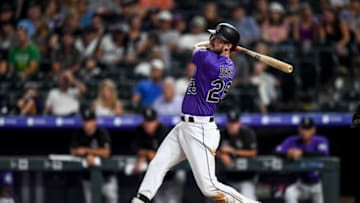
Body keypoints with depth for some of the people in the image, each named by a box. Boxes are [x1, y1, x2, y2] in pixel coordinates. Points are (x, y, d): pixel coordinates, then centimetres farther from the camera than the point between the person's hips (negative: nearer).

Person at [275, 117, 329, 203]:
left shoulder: (321, 141, -14)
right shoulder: (293, 141, -7)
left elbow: (323, 154, -35)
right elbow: (277, 151, -17)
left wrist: (302, 153, -46)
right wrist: (287, 153, -40)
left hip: (318, 185, -1)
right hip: (301, 185, 1)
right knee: (289, 192, -27)